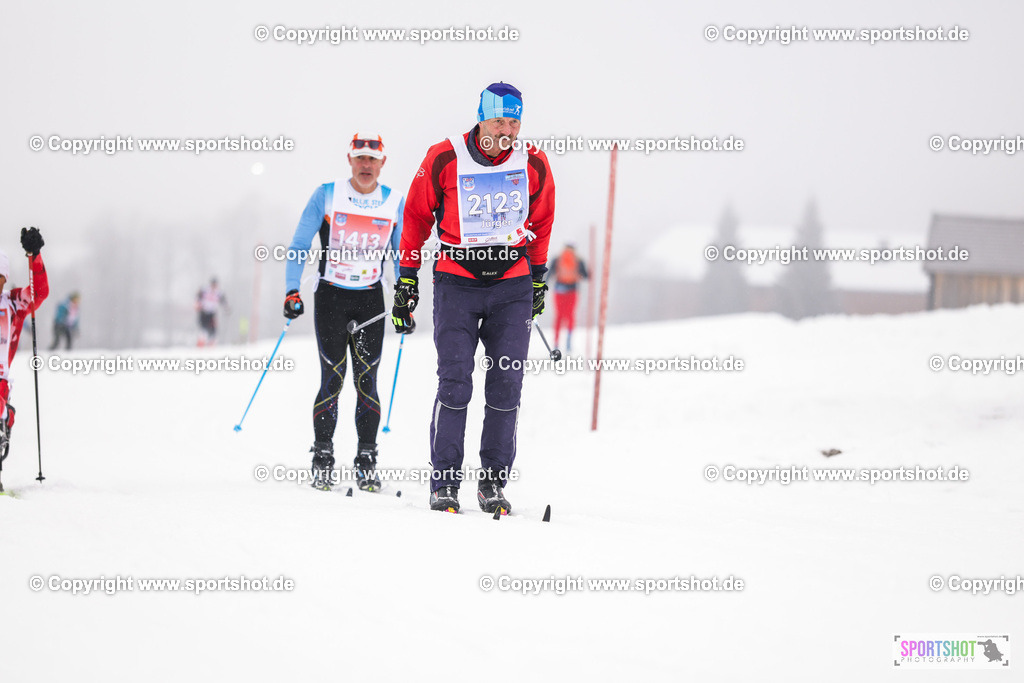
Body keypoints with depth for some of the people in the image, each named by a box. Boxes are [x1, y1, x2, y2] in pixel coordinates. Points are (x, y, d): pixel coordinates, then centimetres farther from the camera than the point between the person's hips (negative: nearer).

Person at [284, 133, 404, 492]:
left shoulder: (395, 203, 3)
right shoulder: (326, 196, -3)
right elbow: (298, 246, 1)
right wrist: (292, 290, -9)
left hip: (371, 300, 2)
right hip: (330, 297, -2)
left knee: (366, 380, -2)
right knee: (332, 378, -7)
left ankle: (366, 462, 3)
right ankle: (322, 460, 1)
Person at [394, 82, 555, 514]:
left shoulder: (533, 165, 2)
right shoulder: (444, 159, -5)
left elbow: (541, 223, 16)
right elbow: (417, 217, 5)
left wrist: (538, 280, 18)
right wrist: (407, 280, 5)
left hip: (512, 286, 2)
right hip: (456, 280, -2)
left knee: (506, 389, -1)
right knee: (455, 384, -9)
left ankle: (493, 482, 9)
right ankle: (444, 483, -2)